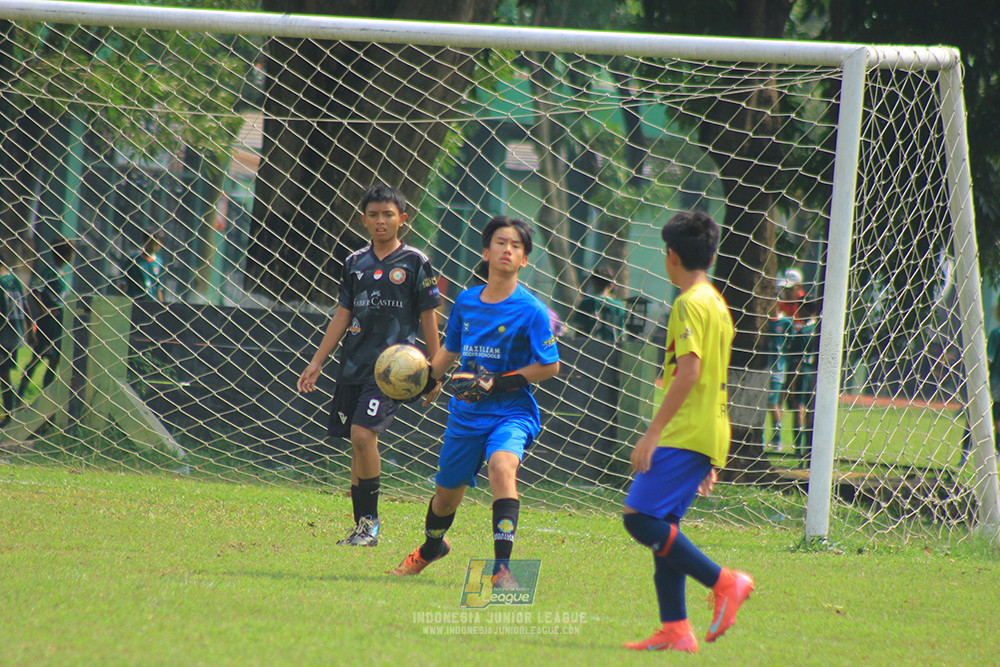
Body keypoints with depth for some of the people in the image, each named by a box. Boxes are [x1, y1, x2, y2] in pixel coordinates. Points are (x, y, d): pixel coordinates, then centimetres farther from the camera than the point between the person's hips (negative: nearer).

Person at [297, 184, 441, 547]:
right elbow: (342, 316, 16)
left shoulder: (415, 262, -1)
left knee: (363, 434, -19)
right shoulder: (355, 263, 12)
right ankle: (362, 526, 12)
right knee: (358, 442, 6)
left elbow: (428, 317, 1)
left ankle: (371, 522, -8)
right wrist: (317, 363, 13)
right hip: (354, 363, 5)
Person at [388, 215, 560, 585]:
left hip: (511, 412, -5)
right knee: (447, 490, 18)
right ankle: (430, 548, 51)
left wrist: (497, 383, -16)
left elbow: (549, 366, -9)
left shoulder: (530, 310, -10)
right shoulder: (465, 302, 5)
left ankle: (502, 566, -37)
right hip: (465, 414, 5)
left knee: (501, 466, -34)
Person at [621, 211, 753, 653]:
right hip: (707, 435, 10)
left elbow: (688, 371, -22)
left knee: (640, 517, -14)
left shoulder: (690, 304, -11)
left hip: (684, 434, -10)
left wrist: (653, 432, -22)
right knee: (663, 527, 8)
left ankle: (724, 582, -15)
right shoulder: (717, 303, 19)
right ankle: (675, 630, 3)